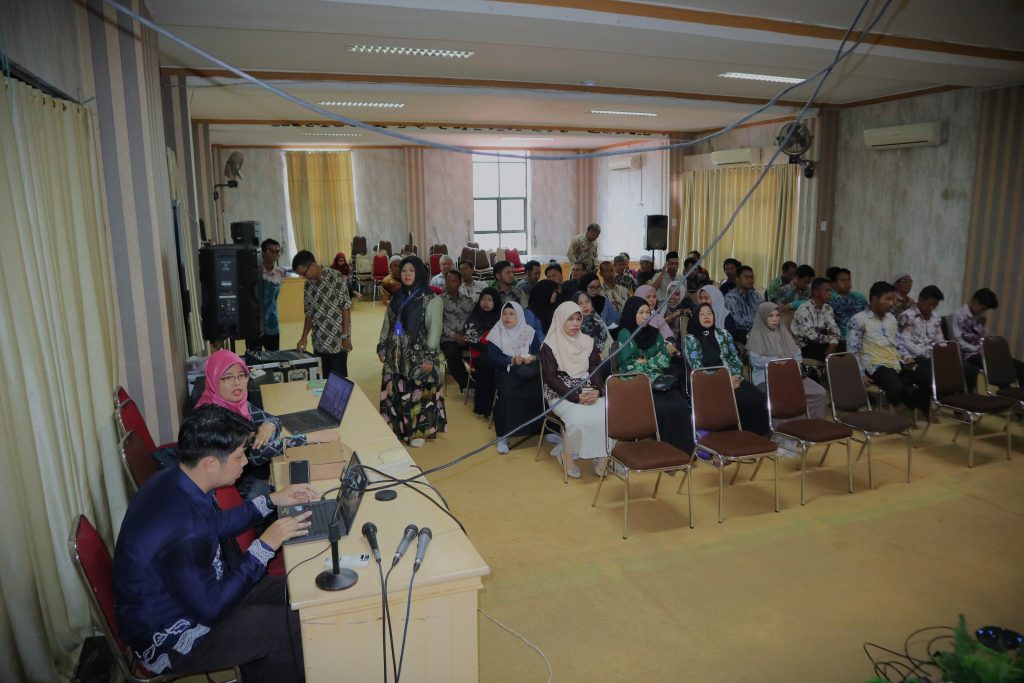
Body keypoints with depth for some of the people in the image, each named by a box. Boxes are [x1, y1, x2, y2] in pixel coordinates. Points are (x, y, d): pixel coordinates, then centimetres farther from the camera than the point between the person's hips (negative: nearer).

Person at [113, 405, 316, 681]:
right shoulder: (182, 536, -37)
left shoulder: (174, 480, -9)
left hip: (182, 594, 9)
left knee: (286, 593, 8)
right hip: (167, 639, -9)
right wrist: (265, 546, -20)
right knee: (292, 628, -10)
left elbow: (213, 524, 11)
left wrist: (271, 501, 5)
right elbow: (210, 608, -25)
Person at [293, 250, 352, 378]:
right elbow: (309, 314, 14)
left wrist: (346, 336, -14)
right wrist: (304, 337, 4)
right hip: (319, 342, 6)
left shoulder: (335, 277, -10)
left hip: (337, 341, -6)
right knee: (324, 378, 10)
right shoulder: (308, 286, 9)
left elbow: (346, 307, -11)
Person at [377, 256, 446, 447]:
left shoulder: (431, 300, -8)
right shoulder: (397, 297, 12)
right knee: (395, 392, 9)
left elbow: (435, 329, -12)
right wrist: (382, 347, 12)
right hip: (396, 354, 6)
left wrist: (429, 356, -18)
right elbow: (387, 324, 17)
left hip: (418, 355, -6)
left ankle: (419, 430, 10)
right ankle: (397, 427, 23)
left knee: (418, 393, -2)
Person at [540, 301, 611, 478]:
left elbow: (597, 369, 7)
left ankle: (601, 457, -6)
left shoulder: (588, 341, 12)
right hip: (561, 393, -4)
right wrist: (575, 397, -19)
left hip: (589, 392, 4)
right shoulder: (550, 345, -2)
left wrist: (597, 390, -14)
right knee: (579, 420, -33)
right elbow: (550, 377, -9)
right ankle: (568, 458, -7)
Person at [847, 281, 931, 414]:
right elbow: (853, 351, -8)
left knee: (929, 378, -17)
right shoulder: (858, 320, -3)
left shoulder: (891, 318, 20)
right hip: (877, 365, -7)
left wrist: (907, 357, 7)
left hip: (898, 363, 7)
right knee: (897, 389, -33)